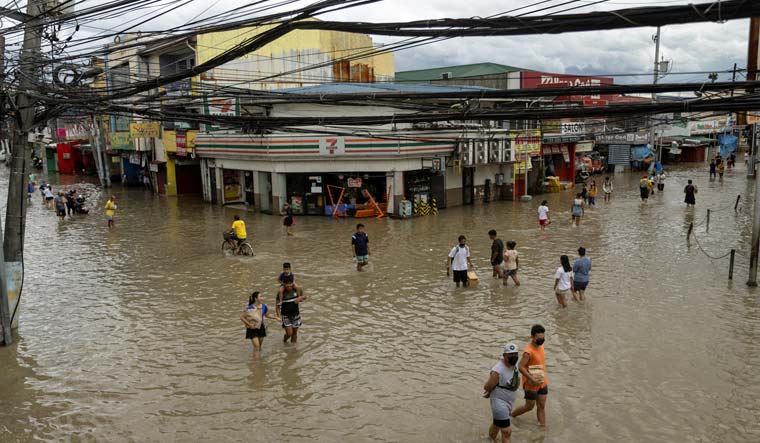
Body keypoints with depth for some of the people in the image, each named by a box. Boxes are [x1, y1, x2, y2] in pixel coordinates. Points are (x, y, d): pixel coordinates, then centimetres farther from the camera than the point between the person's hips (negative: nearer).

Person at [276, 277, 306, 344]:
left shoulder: (297, 290, -8)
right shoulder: (281, 293, -14)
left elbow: (304, 296, 8)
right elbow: (278, 305, -10)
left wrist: (300, 298, -14)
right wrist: (278, 314, -22)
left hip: (295, 315, 3)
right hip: (286, 316, -3)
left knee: (294, 333, 11)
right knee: (289, 333, -7)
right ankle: (284, 341, 27)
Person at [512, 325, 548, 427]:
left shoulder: (541, 346, 0)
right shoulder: (528, 351, -26)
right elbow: (520, 367, -26)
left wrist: (544, 378, 16)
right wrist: (532, 379, -24)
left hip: (542, 383, 7)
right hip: (531, 384, -7)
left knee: (542, 406, 11)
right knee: (529, 407, 8)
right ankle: (511, 416, 31)